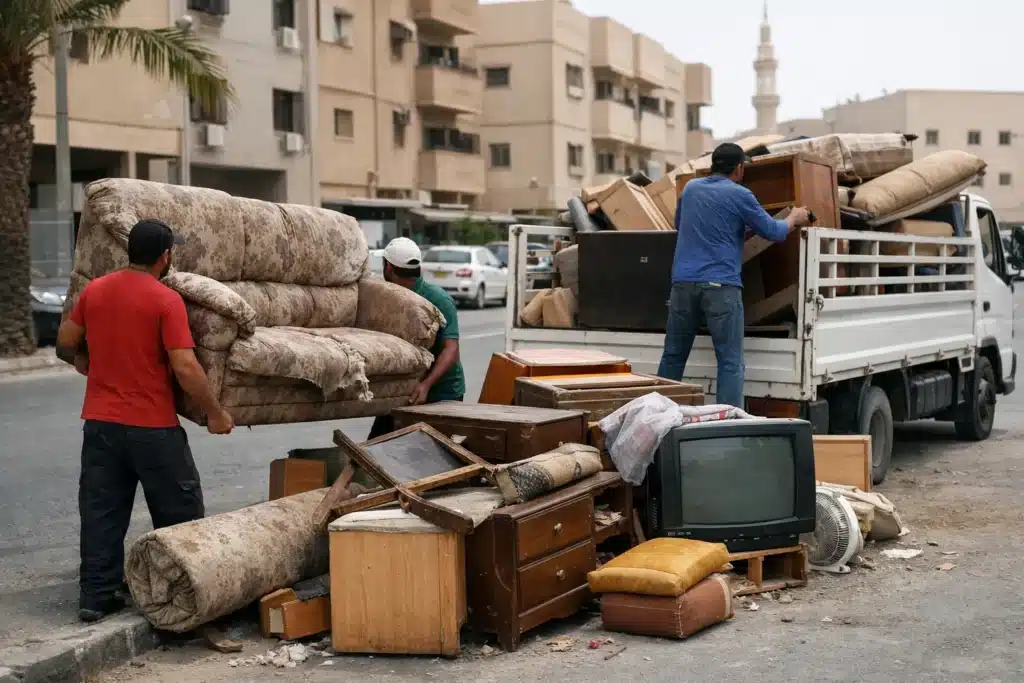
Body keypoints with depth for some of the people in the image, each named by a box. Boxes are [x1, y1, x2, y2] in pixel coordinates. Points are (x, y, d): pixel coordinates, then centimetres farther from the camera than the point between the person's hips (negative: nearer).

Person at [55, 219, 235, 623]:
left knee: (101, 512, 11)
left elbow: (65, 345, 13)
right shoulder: (166, 300, -14)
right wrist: (215, 413, -8)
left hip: (99, 422, 5)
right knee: (178, 514, 10)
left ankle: (96, 595, 13)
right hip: (152, 426, -5)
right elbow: (185, 368, -19)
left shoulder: (94, 290, 3)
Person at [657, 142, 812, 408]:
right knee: (731, 362, -3)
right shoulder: (739, 195, -1)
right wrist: (794, 219, 25)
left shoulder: (691, 188, 15)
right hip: (721, 286, -5)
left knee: (673, 356, 12)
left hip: (684, 282, 5)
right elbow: (773, 232, 6)